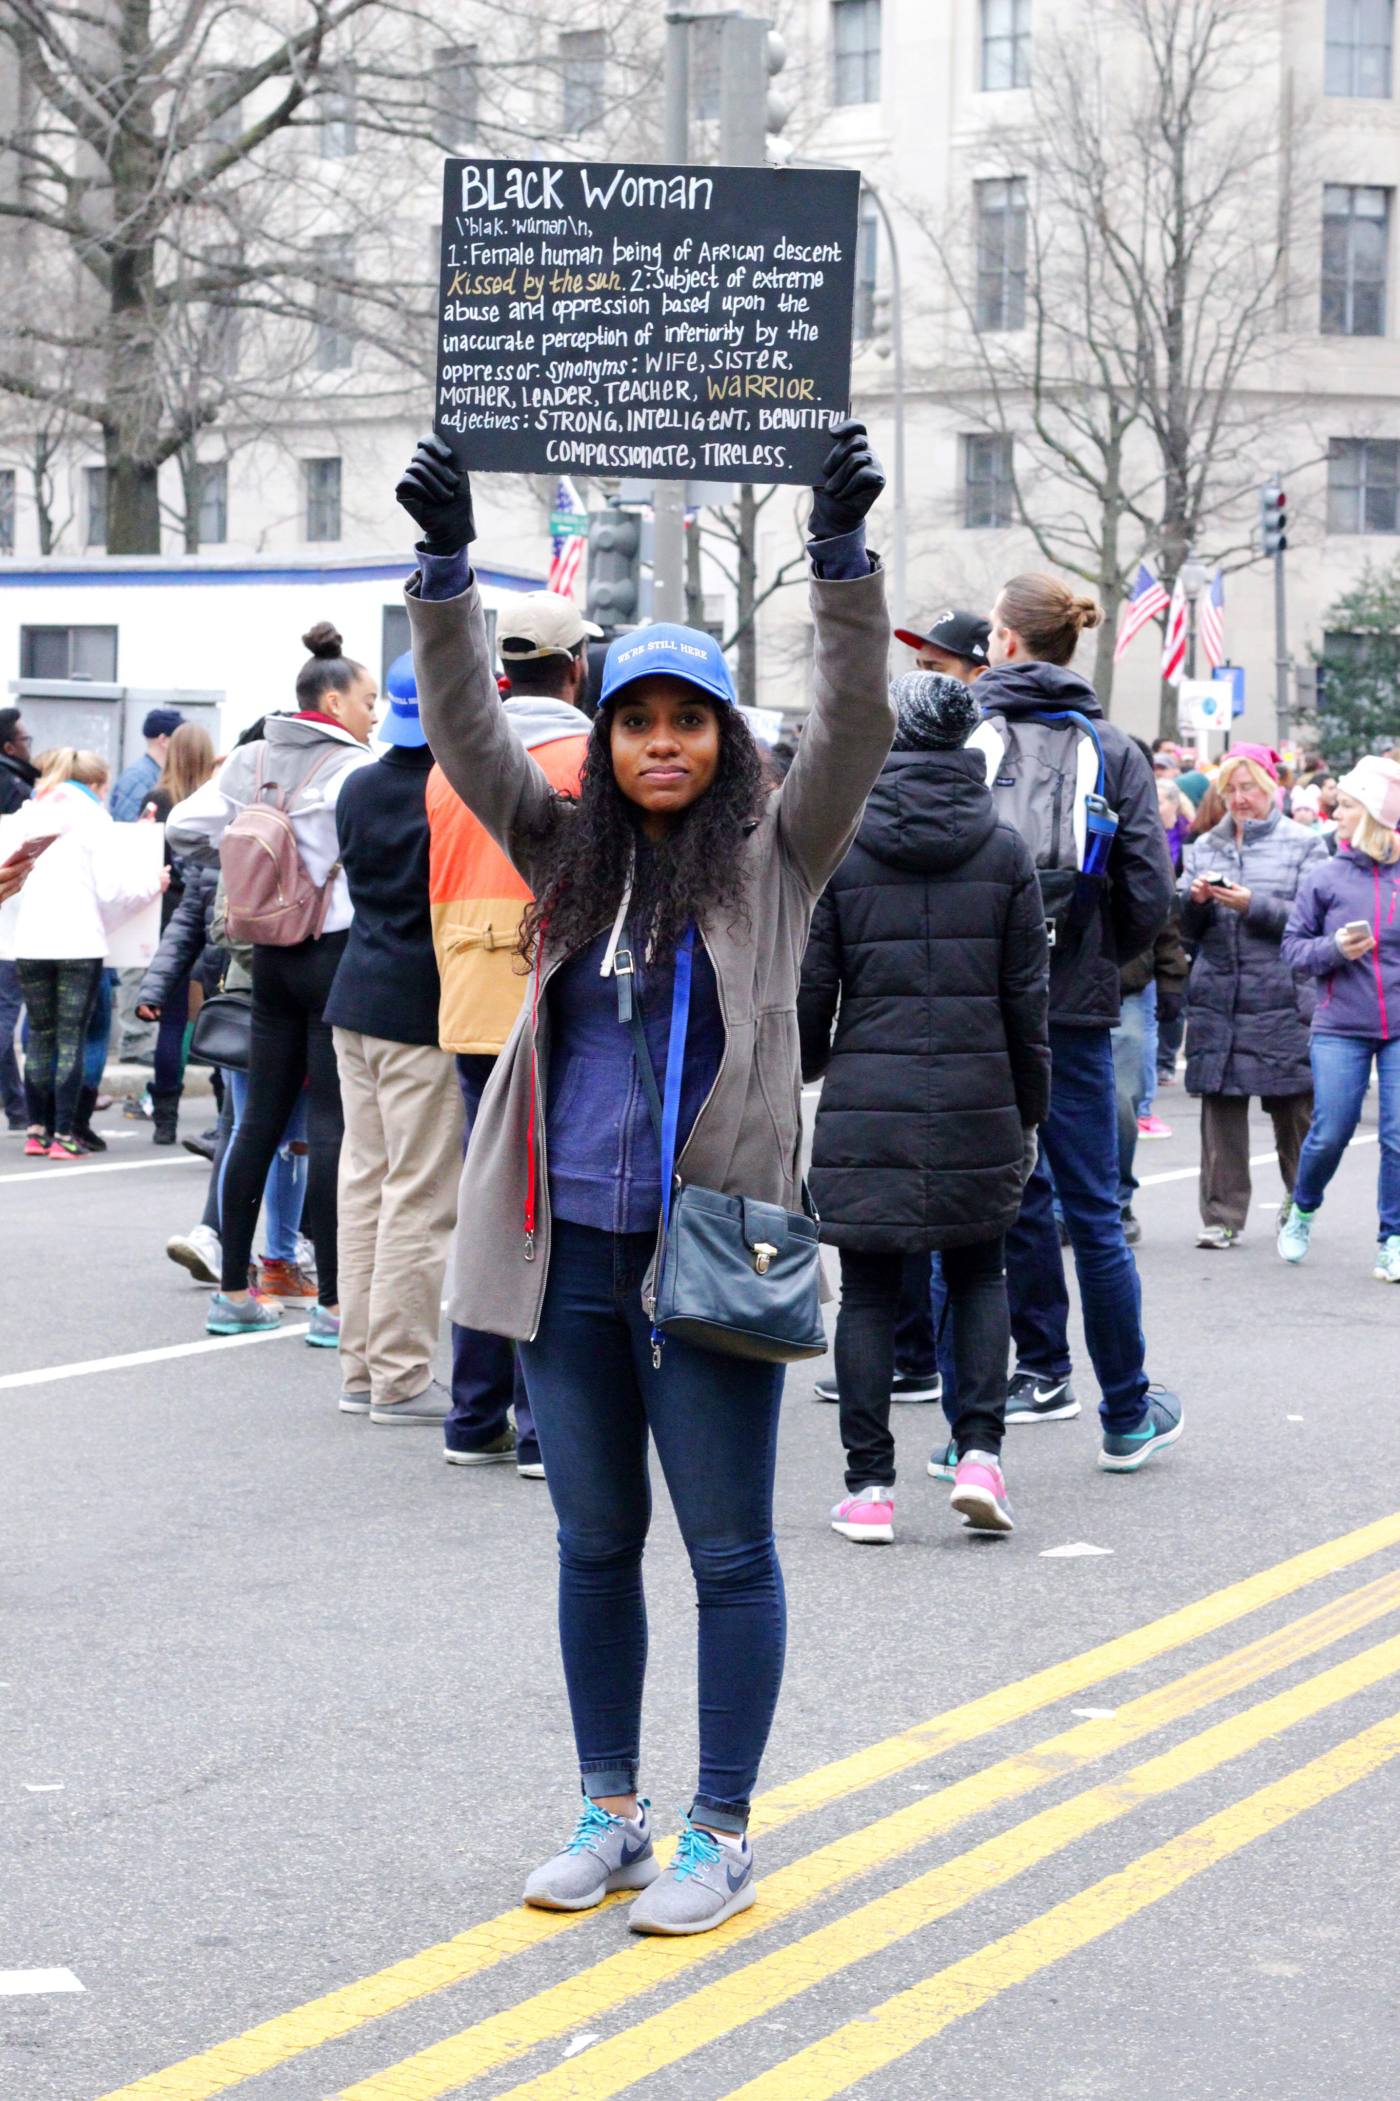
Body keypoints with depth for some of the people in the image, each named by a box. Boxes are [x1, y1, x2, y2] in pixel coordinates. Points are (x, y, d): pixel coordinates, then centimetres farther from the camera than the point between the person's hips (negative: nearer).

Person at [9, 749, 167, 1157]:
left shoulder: (30, 815, 13)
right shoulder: (92, 817, -1)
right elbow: (111, 885, -5)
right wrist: (153, 885, 11)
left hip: (31, 941, 4)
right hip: (78, 942, -4)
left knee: (40, 1036, 12)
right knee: (72, 1038, -2)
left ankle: (37, 1130, 10)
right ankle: (64, 1135, -5)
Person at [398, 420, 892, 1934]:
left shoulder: (773, 855, 2)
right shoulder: (570, 850, 10)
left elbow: (855, 722, -11)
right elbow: (466, 731, 3)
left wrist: (841, 555, -22)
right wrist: (444, 564, -9)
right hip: (569, 1250, 4)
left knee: (729, 1551, 3)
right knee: (593, 1544, 14)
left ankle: (720, 1834, 12)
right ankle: (609, 1811, 26)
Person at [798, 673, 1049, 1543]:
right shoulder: (1006, 851, 2)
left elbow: (811, 988, 0)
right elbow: (1028, 997, 4)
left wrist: (795, 1077, 16)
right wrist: (1029, 1111, 12)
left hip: (865, 1100, -1)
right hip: (977, 1101, 1)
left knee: (869, 1289, 5)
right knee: (978, 1273, 16)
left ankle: (870, 1485, 4)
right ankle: (979, 1451, 2)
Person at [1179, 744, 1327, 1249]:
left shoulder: (1303, 845, 4)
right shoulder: (1204, 847, 15)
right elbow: (1187, 928, 13)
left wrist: (1252, 905, -17)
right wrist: (1196, 900, -8)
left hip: (1282, 999, -3)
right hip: (1216, 996, 3)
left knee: (1293, 1108, 2)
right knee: (1221, 1107, 0)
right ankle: (1222, 1215, 4)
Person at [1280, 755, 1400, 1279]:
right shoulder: (1324, 877, 1)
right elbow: (1293, 946, 4)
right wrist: (1335, 949, -13)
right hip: (1340, 1028, 0)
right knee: (1328, 1135, 0)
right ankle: (1302, 1212, 27)